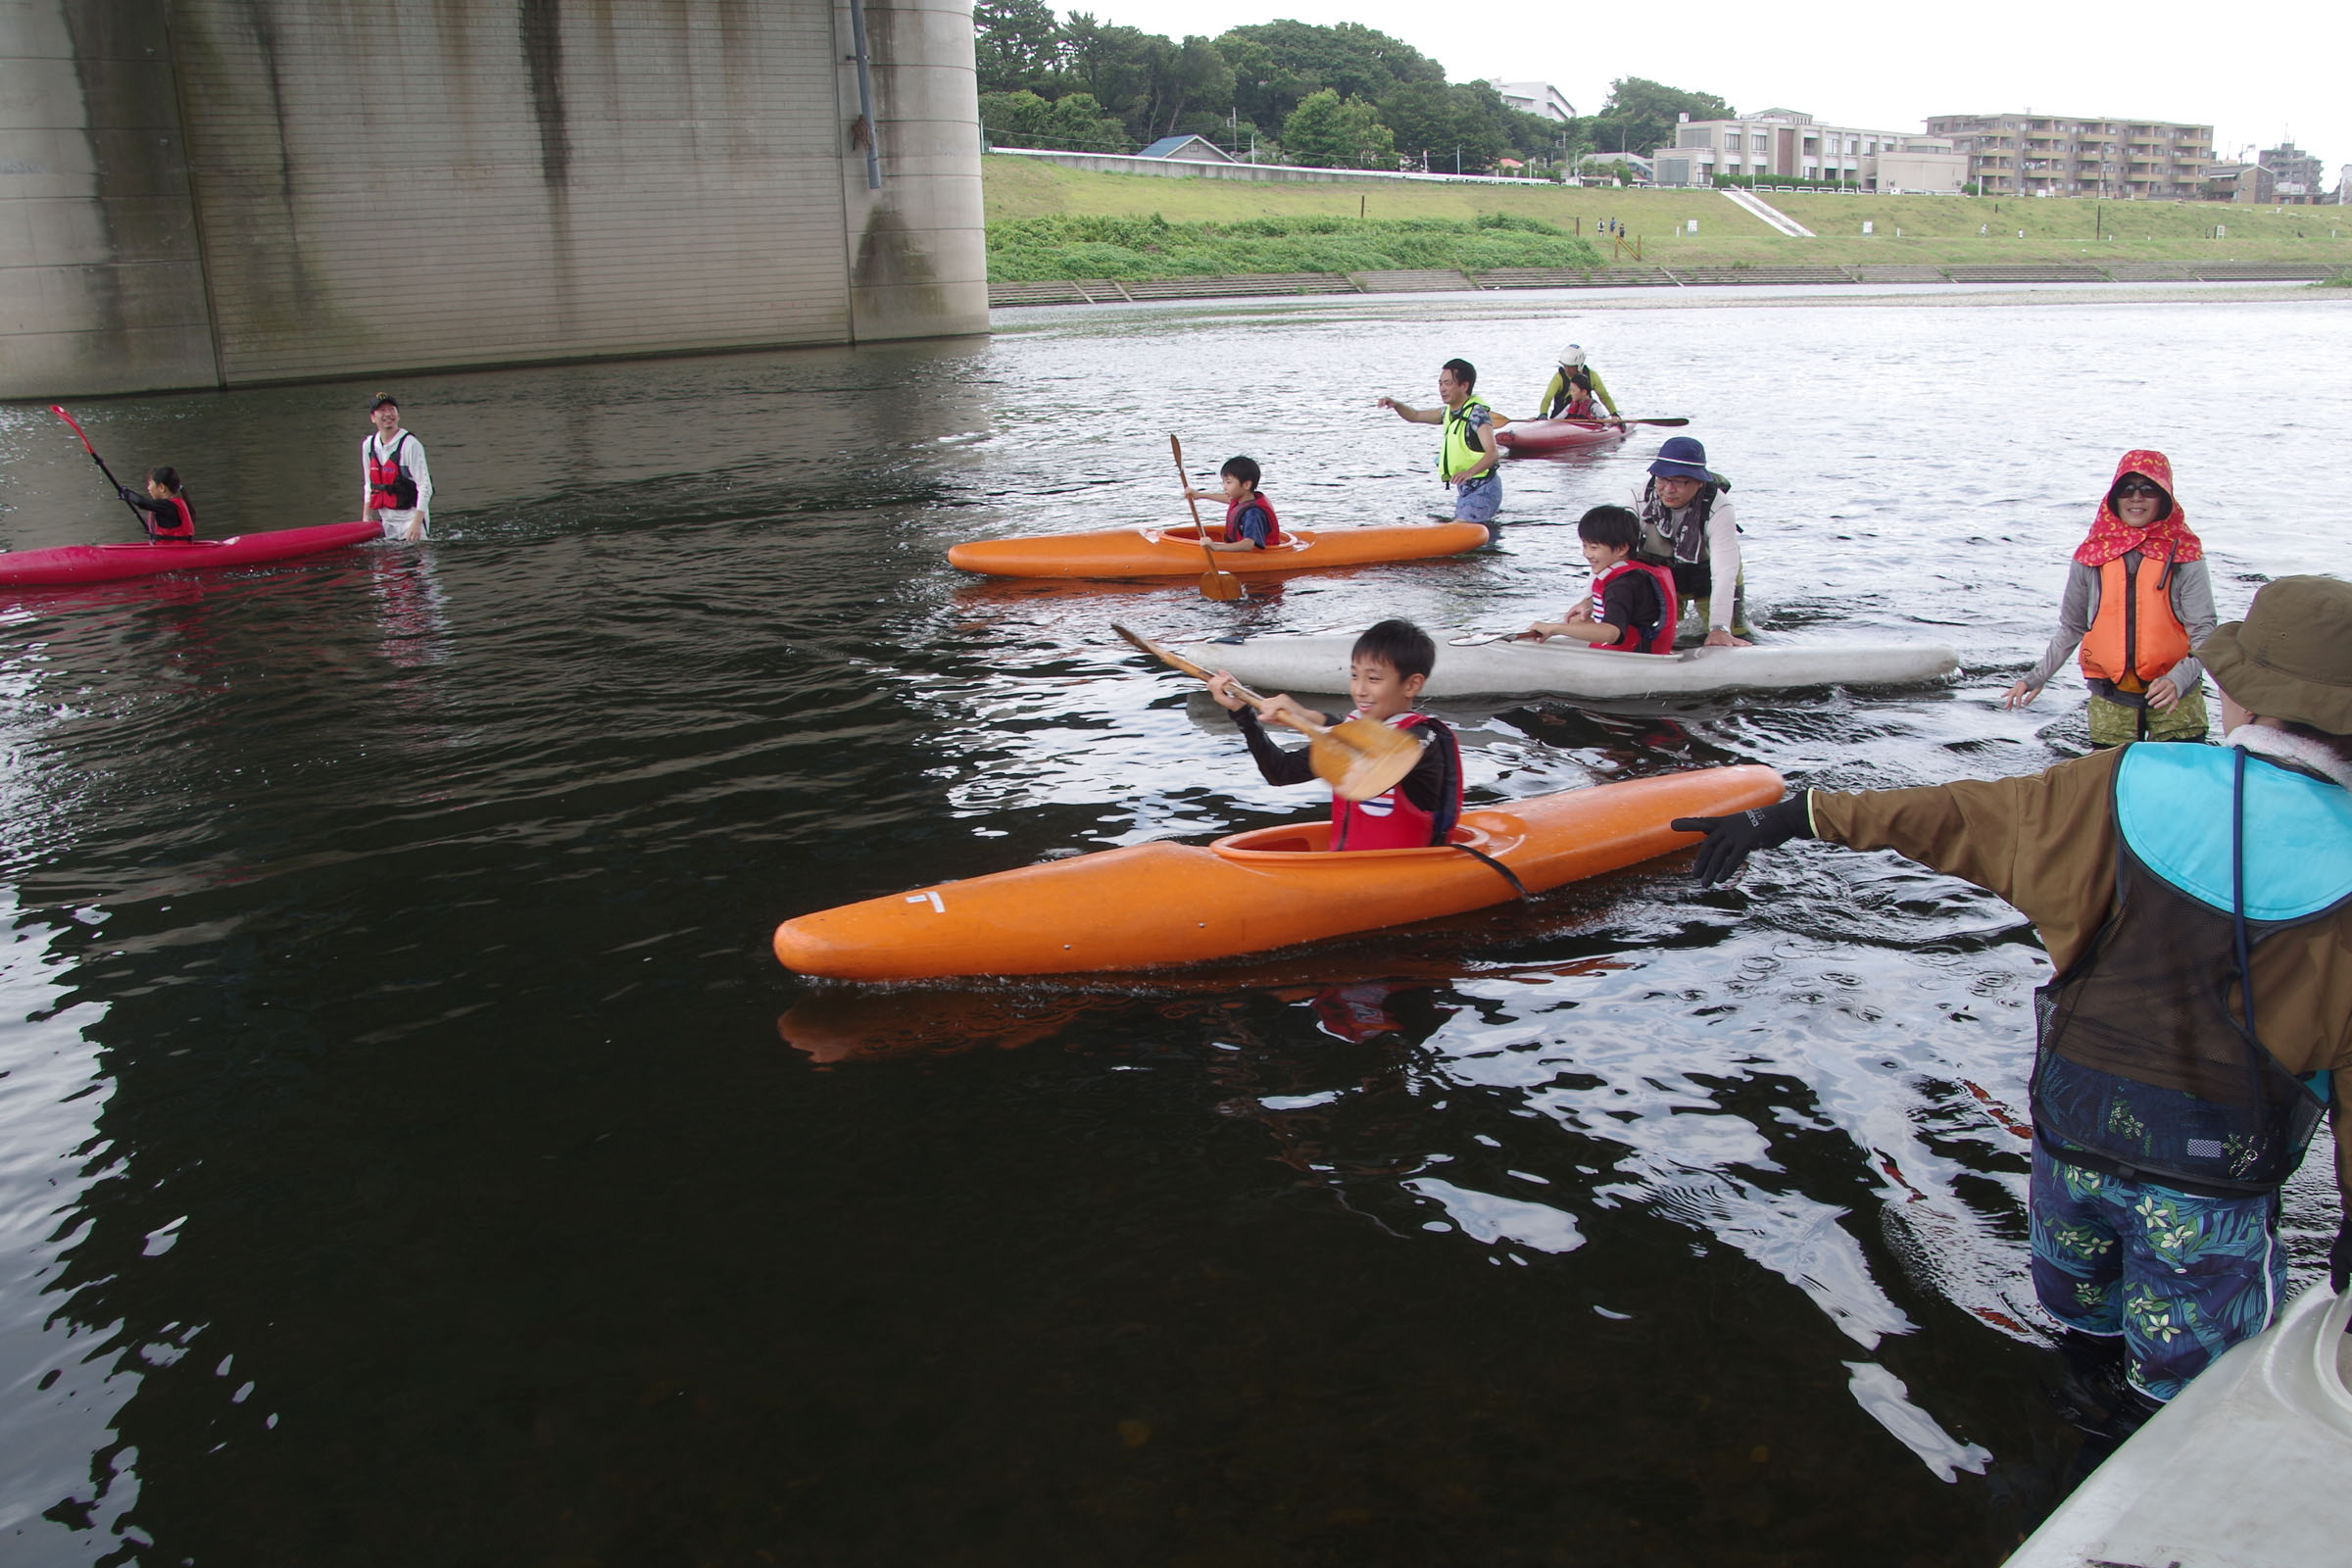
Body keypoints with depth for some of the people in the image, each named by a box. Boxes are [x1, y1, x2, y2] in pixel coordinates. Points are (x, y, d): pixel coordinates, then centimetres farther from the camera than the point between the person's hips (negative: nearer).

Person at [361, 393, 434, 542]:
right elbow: (369, 485, 16)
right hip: (386, 521, 6)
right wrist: (366, 517, 9)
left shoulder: (410, 445, -14)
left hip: (411, 516, -6)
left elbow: (425, 487, -17)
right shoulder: (368, 445, 7)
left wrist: (416, 523, -23)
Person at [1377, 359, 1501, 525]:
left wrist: (1469, 472, -49)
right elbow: (1416, 416, 22)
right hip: (1466, 490, 10)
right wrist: (1396, 404, 1)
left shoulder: (1477, 413, -18)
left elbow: (1493, 452, -31)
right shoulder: (1451, 412, 10)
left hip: (1483, 490, -10)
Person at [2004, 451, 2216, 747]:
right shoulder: (2092, 555, 3)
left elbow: (2204, 633, -6)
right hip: (2111, 703, 1)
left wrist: (2178, 680, -23)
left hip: (2175, 701, -1)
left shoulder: (2184, 556, -3)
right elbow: (2071, 628, 14)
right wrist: (2037, 677, 7)